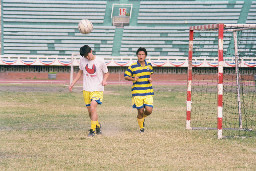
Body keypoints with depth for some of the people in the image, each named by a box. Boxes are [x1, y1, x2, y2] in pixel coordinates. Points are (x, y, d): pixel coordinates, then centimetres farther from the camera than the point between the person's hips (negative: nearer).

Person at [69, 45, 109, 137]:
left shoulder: (100, 61, -7)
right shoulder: (82, 60, 4)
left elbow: (106, 73, 8)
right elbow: (80, 72, 20)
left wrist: (104, 80, -12)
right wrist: (72, 83, 15)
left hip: (97, 89, -4)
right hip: (86, 89, 4)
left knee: (93, 108, -20)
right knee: (90, 111, 6)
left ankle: (92, 130, -16)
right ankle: (98, 126, 31)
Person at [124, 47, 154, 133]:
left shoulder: (149, 65, 7)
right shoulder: (132, 67, -4)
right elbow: (126, 76, 3)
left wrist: (150, 79, 3)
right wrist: (133, 79, -16)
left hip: (148, 93, 2)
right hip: (137, 93, -2)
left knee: (149, 110, -9)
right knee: (140, 111, -1)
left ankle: (143, 117, 27)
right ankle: (141, 127, 22)